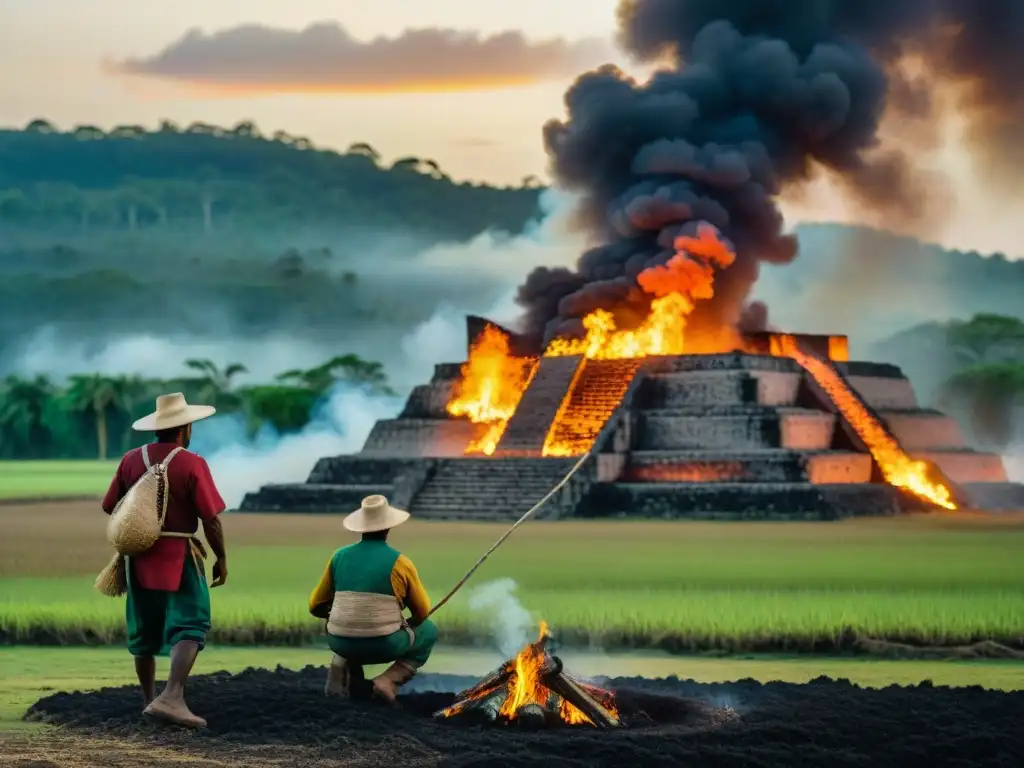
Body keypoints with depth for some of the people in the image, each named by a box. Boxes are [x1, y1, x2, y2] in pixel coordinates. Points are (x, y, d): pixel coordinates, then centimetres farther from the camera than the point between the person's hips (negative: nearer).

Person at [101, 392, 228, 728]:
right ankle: (172, 697, -22)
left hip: (140, 557, 5)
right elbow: (211, 518, -13)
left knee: (144, 631, 17)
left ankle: (149, 699, 25)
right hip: (179, 557, -5)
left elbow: (110, 506, 6)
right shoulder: (192, 464, -13)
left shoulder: (132, 460, 0)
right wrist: (221, 558, -1)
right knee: (189, 627, -5)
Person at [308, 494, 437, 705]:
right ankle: (389, 680, 3)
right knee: (428, 632, 26)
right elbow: (422, 612, 8)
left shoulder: (340, 556, 6)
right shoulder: (400, 563, -3)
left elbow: (317, 606, 13)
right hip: (384, 645, -4)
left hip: (341, 644, 4)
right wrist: (404, 624, 29)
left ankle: (340, 669, 11)